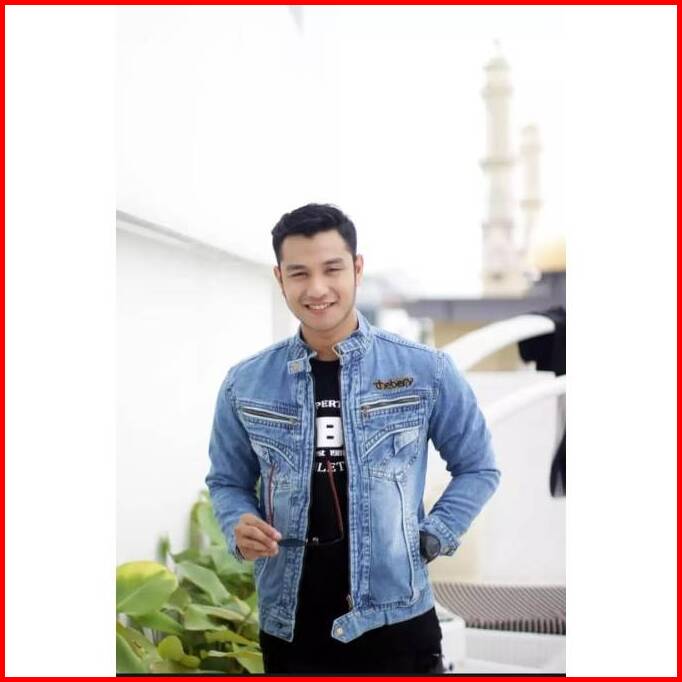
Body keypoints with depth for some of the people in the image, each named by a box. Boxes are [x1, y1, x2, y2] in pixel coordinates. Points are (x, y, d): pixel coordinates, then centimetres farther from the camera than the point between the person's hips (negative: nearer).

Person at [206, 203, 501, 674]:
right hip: (289, 629, 2)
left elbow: (477, 468, 7)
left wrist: (431, 539, -5)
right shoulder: (245, 384, 1)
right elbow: (227, 481, 12)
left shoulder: (426, 371, -4)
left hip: (395, 622, -2)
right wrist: (239, 527, -8)